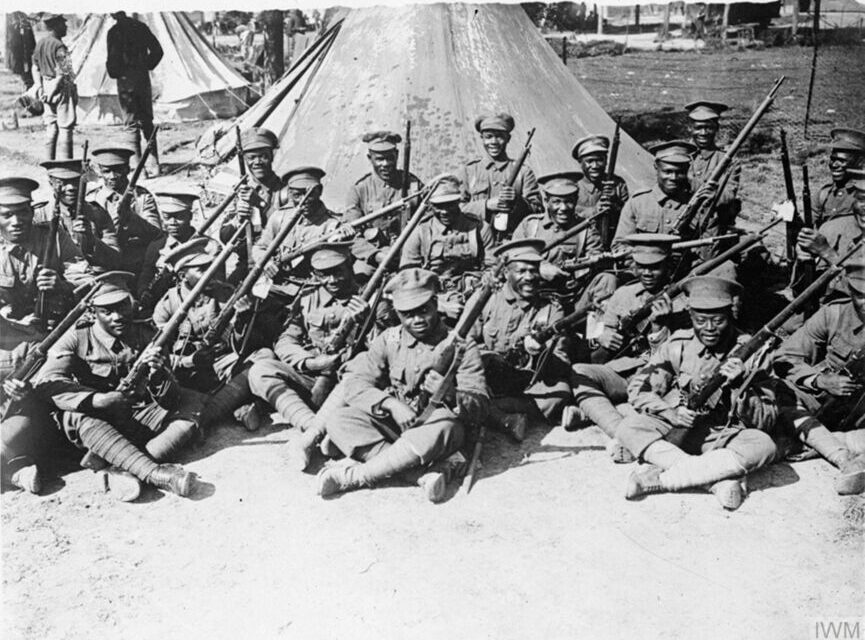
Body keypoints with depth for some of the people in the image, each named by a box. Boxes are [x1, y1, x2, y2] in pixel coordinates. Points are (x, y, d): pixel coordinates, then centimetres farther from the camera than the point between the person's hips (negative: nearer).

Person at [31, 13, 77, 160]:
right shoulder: (59, 46, -17)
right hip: (61, 89, -8)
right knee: (65, 127, -3)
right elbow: (62, 74, -21)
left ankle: (50, 163, 16)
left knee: (51, 127, 13)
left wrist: (39, 87, 11)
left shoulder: (40, 44, 9)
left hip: (47, 87, 8)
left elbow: (35, 68, 14)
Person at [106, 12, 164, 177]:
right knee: (147, 122, 13)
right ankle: (153, 165, 13)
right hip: (143, 78, 5)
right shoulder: (141, 27, 6)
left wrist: (114, 74, 3)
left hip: (126, 81, -5)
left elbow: (113, 58, -14)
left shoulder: (114, 32, -10)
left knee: (131, 125, 1)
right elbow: (157, 51, 8)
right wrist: (147, 66, 14)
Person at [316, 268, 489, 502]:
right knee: (338, 419, -21)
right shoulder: (389, 340, 6)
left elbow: (479, 406, -7)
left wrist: (449, 396, -30)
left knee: (443, 428, -39)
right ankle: (426, 470, -31)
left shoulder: (460, 346, -2)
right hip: (393, 423, 3)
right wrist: (390, 403, -22)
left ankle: (354, 476, -28)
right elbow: (355, 382, -4)